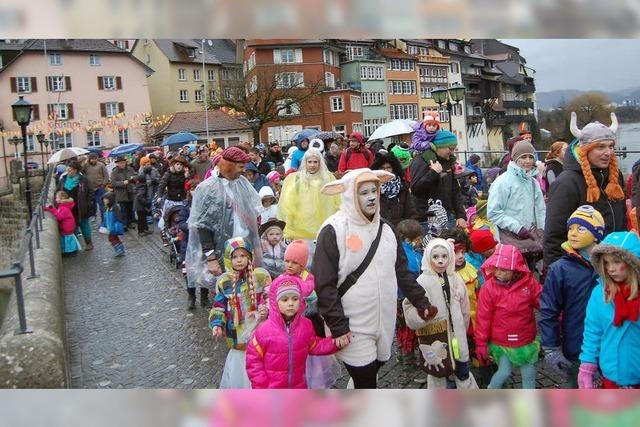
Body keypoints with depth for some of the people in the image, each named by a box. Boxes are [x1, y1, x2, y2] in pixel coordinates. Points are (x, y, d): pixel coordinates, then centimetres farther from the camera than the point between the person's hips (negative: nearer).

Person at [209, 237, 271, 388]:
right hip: (238, 337, 1)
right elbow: (219, 307, 5)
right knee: (237, 374, 7)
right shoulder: (224, 282, -1)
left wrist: (267, 310, -18)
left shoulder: (261, 276, -6)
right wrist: (217, 324, -11)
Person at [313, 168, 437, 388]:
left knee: (368, 379, 15)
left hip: (385, 324, 6)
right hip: (354, 329, -6)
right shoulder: (333, 231, -12)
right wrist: (338, 327, -15)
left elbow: (402, 272, 16)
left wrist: (422, 302, 11)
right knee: (366, 384, -1)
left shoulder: (385, 229, 9)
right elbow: (324, 284, -14)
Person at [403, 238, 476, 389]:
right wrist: (421, 312, -36)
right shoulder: (422, 282, -14)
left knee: (463, 373, 15)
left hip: (456, 337, 4)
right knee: (437, 376, 10)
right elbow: (410, 316, -17)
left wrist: (461, 333, 15)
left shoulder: (455, 279, 0)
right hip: (434, 341, -3)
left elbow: (464, 311, 11)